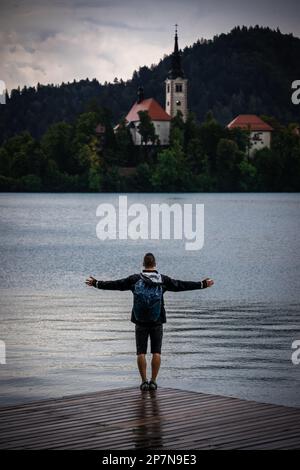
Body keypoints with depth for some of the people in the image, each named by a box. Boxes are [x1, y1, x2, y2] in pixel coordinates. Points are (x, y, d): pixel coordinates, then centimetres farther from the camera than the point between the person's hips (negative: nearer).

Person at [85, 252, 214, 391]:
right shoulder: (163, 280, -2)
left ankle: (144, 381, 2)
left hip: (140, 322, 0)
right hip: (157, 322, 0)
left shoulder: (134, 279, -3)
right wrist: (203, 284, 11)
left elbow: (115, 284, 1)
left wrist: (96, 283, 13)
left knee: (141, 352, 4)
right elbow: (181, 285, 2)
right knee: (156, 352, 5)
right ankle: (153, 381, 3)